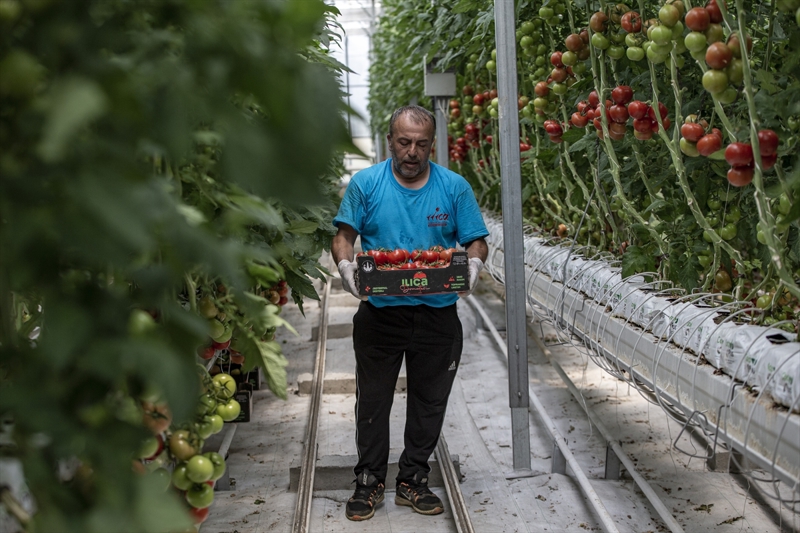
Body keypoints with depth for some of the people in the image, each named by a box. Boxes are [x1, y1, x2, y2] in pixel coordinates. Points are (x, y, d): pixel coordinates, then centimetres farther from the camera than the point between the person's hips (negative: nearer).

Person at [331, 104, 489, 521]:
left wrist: (473, 267, -18)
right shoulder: (365, 183, 1)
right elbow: (343, 236, 0)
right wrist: (345, 266, -21)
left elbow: (476, 241, 4)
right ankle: (369, 481, 23)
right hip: (379, 312, -1)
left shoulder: (454, 187, 3)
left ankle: (413, 480, 26)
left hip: (438, 315, 1)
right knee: (373, 400, 8)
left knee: (429, 401, 11)